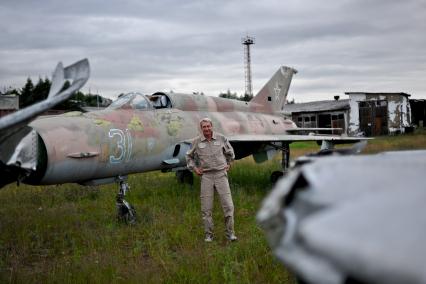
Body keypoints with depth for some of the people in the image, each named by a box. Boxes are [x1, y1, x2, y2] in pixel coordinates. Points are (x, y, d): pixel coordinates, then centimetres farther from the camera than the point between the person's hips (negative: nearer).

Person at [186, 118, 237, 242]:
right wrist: (194, 168, 7)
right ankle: (208, 234, 14)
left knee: (228, 205, -4)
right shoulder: (196, 141, 0)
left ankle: (230, 233, 8)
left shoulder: (221, 138, 0)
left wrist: (228, 164, 15)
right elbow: (189, 156, 18)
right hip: (206, 176, 0)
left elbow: (230, 152, 20)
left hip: (221, 175, 0)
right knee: (206, 208, 2)